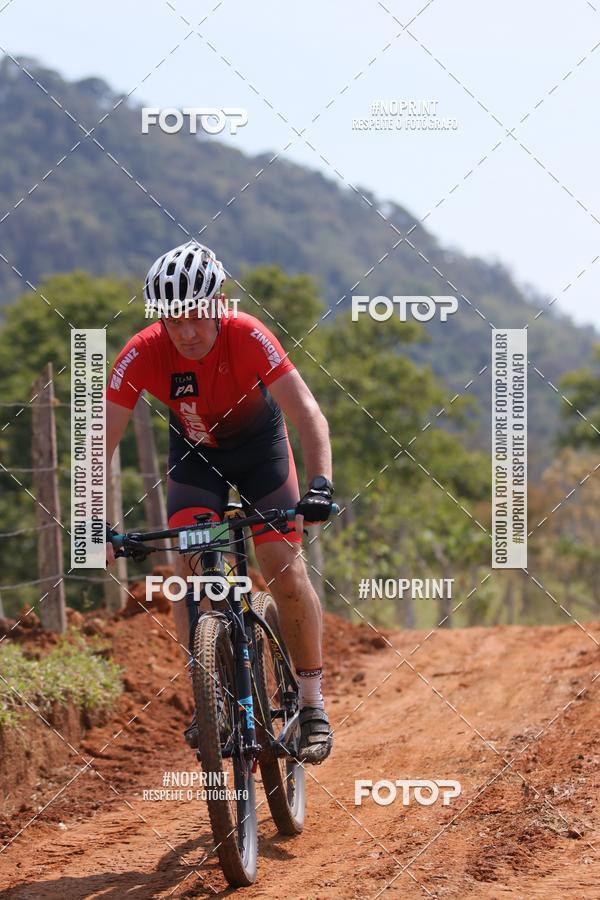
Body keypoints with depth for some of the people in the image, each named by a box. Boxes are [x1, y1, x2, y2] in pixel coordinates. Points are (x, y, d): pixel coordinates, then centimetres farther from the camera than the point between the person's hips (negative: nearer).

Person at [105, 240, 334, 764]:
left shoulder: (249, 338, -33)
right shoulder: (141, 356, -28)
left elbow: (307, 413, -38)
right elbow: (101, 442, -25)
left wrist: (320, 482, -53)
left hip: (258, 443, -2)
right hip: (194, 450, 2)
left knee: (285, 568, -13)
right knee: (188, 568, -16)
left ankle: (312, 702, -1)